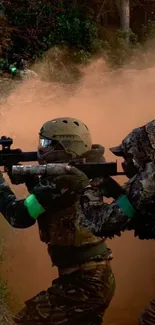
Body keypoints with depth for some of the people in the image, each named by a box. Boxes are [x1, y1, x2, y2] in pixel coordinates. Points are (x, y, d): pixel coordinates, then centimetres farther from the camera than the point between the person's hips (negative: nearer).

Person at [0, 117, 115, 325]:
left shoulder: (63, 178, -18)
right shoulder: (81, 175, 9)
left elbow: (20, 216, -15)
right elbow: (44, 197, 23)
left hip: (83, 281, -9)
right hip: (97, 277, 9)